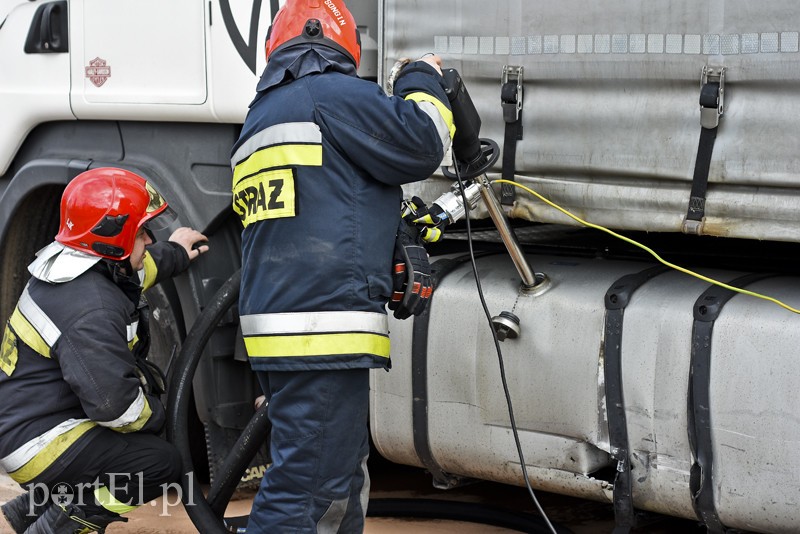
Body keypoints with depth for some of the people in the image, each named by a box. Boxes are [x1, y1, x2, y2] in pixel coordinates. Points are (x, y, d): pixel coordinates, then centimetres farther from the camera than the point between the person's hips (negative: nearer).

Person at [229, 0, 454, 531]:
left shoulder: (260, 117, 24)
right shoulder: (333, 94, -6)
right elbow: (420, 144, -9)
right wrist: (424, 81, 9)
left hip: (275, 327, 10)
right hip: (323, 336, -10)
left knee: (343, 485, 21)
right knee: (303, 491, -11)